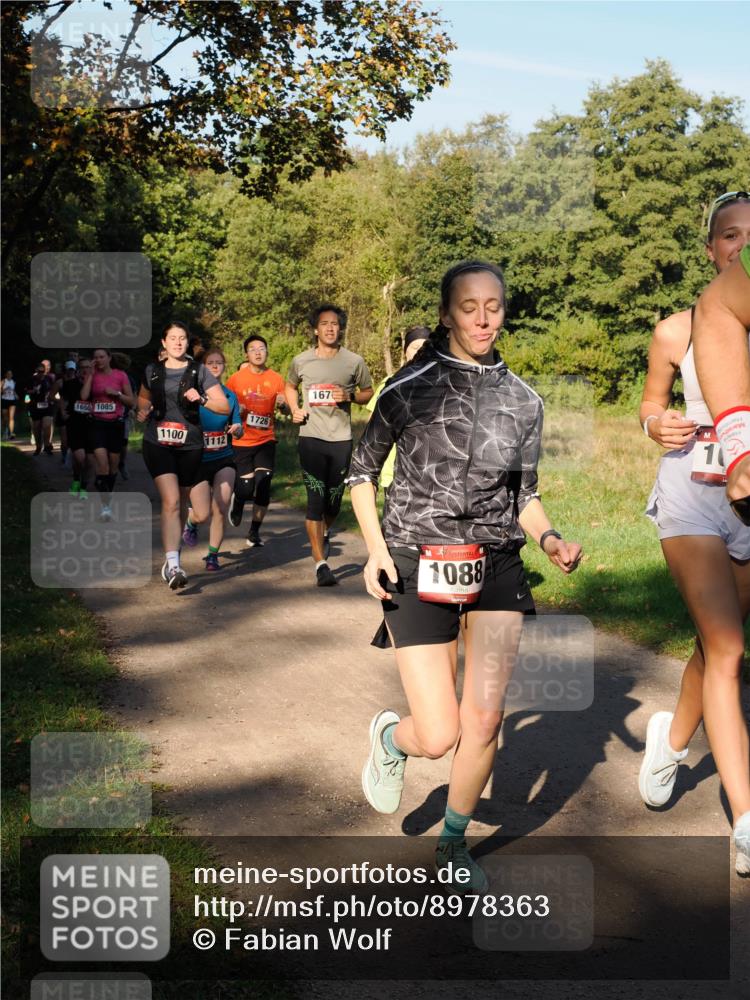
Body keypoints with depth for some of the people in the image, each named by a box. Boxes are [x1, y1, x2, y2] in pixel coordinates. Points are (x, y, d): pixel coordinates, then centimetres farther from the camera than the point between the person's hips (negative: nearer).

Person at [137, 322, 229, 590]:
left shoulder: (199, 371, 3)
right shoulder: (152, 371, 9)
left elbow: (225, 406, 1)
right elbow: (143, 398, 28)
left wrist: (201, 399, -17)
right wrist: (143, 411, 6)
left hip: (189, 446, 1)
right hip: (158, 444, -1)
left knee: (180, 503, 11)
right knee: (170, 501, -18)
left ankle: (170, 562, 29)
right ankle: (173, 565, -25)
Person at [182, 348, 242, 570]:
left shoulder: (230, 396, 5)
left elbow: (237, 427, 9)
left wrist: (237, 428, -14)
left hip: (223, 460, 3)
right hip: (198, 460, -2)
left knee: (220, 510, -7)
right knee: (203, 515, -6)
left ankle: (213, 555, 10)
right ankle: (190, 521, 32)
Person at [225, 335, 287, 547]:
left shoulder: (276, 378, 2)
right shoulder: (235, 379, -2)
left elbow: (286, 408, 3)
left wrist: (283, 404, -19)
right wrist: (235, 410, -16)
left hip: (266, 440, 2)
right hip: (242, 441, -1)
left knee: (263, 485, -6)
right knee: (246, 487, -4)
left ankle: (254, 532, 7)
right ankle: (236, 502, 34)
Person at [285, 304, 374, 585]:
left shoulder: (354, 362, 0)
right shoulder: (301, 361, 3)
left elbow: (368, 392, 11)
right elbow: (290, 386, 21)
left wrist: (349, 396, -10)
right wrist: (294, 409, 3)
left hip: (341, 439, 1)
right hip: (311, 438, -1)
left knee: (334, 499, 9)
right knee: (315, 499, -7)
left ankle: (325, 533, 44)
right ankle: (321, 564, -5)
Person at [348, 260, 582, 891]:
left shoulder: (522, 400, 6)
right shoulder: (410, 387, -4)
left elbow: (524, 494, 14)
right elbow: (363, 472, 6)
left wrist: (550, 539, -6)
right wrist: (376, 550, -7)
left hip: (495, 566, 3)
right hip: (417, 569, -3)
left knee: (484, 720, -7)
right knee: (439, 737, -6)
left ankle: (454, 845, 20)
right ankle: (391, 736, 33)